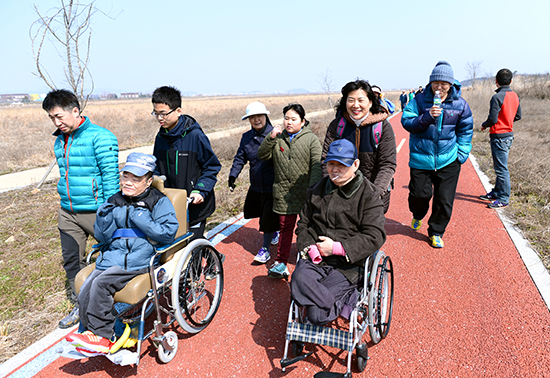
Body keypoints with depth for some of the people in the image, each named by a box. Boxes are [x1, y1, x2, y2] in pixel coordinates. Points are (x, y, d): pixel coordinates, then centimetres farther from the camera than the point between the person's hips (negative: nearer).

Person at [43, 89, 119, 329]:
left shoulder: (100, 137, -13)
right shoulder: (59, 141, 12)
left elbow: (110, 175, -15)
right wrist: (65, 203, 21)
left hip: (96, 211, -7)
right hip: (68, 213, 7)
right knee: (71, 260, 12)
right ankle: (81, 305, 29)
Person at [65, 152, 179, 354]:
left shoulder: (159, 202, 0)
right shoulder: (115, 201, 14)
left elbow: (168, 233, -11)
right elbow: (102, 237, 11)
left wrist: (140, 219, -16)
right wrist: (104, 217, -9)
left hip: (140, 258, -6)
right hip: (112, 255, 6)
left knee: (101, 284, -22)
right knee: (85, 292, -15)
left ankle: (98, 334, -5)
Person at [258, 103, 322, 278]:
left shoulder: (311, 139, -2)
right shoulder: (278, 138, 8)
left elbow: (317, 166, -8)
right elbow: (262, 155, 3)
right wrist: (271, 137, -11)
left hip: (305, 193, -2)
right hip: (283, 193, 2)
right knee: (285, 226, 8)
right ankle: (281, 263, 16)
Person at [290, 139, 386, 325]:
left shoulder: (369, 194, 0)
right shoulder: (318, 190, 15)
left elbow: (374, 237, -8)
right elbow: (303, 224, 17)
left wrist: (337, 248, -15)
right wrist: (310, 247, -5)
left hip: (347, 264, -4)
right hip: (314, 258, 4)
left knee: (317, 315, -20)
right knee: (299, 279, -33)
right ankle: (344, 302, -14)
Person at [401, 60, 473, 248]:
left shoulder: (460, 104, 2)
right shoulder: (419, 100, -2)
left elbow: (465, 131, 11)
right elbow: (406, 122, -7)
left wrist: (461, 154, 4)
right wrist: (427, 117, -22)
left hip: (448, 161, 1)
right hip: (421, 158, -1)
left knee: (444, 200, 3)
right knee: (419, 194, 1)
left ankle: (436, 233, 24)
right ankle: (418, 216, 37)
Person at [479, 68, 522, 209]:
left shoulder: (497, 97, -18)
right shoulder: (514, 96, 8)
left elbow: (493, 119, -20)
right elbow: (518, 116, 15)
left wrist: (484, 125, -1)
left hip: (499, 136, -9)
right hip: (509, 134, 9)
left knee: (501, 168, -3)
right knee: (500, 166, 19)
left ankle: (504, 199, 4)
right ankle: (496, 192, 30)